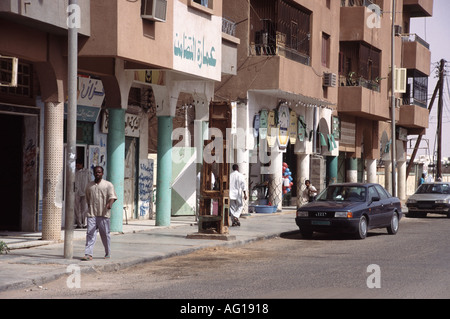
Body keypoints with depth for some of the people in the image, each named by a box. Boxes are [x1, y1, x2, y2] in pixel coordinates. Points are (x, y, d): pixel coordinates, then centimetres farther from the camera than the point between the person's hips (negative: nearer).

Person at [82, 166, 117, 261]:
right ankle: (88, 254, -11)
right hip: (92, 214, 3)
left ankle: (108, 254, 19)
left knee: (105, 234, 5)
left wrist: (110, 203, -29)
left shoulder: (108, 185, 2)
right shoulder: (89, 185, 14)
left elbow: (112, 196, -9)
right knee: (90, 233, -7)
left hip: (103, 214, -3)